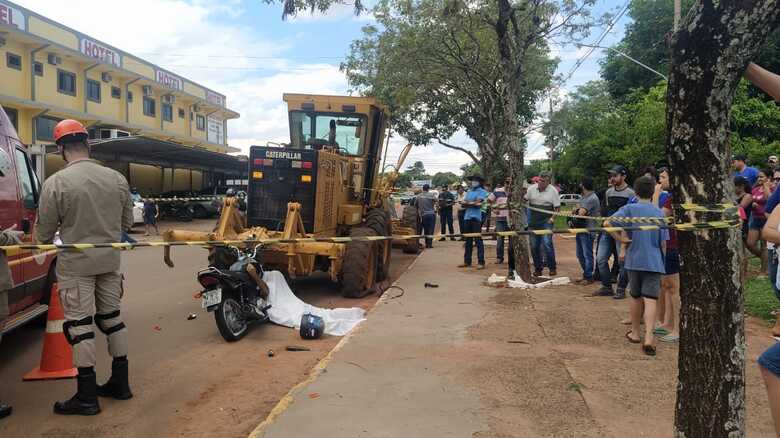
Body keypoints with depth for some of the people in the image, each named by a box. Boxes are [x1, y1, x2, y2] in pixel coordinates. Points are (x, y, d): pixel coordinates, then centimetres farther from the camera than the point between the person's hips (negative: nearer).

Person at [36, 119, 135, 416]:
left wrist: (41, 242, 18)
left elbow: (44, 233, -5)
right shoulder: (117, 179, -1)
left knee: (79, 325, 3)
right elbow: (127, 223, 8)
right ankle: (120, 383, 25)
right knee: (112, 317, 15)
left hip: (75, 264, -4)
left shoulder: (55, 183, -14)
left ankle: (87, 396, 10)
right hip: (110, 261, 5)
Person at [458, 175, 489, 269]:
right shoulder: (469, 192, 19)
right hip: (467, 217, 6)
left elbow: (478, 203, -10)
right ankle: (467, 261, 16)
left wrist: (468, 203, 0)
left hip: (476, 217, -6)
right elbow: (463, 203, 8)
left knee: (478, 240, -8)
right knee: (468, 240, 10)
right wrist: (473, 203, -9)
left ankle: (481, 262, -6)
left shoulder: (482, 191, 1)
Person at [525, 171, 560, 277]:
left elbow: (557, 207, -1)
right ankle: (537, 268, 18)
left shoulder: (553, 191, -4)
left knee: (547, 243, -16)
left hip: (546, 221, -4)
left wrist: (553, 217, -12)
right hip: (533, 221, 4)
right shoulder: (531, 189, 3)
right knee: (534, 245, 5)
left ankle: (552, 267, -3)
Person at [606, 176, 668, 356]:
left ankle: (635, 333, 28)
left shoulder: (629, 209, -3)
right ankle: (648, 338, -16)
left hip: (634, 260, 0)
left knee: (636, 297, 15)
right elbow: (663, 243, 6)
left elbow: (607, 223, -17)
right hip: (654, 262, 0)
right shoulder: (659, 213, 3)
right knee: (650, 299, -4)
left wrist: (621, 240, -6)